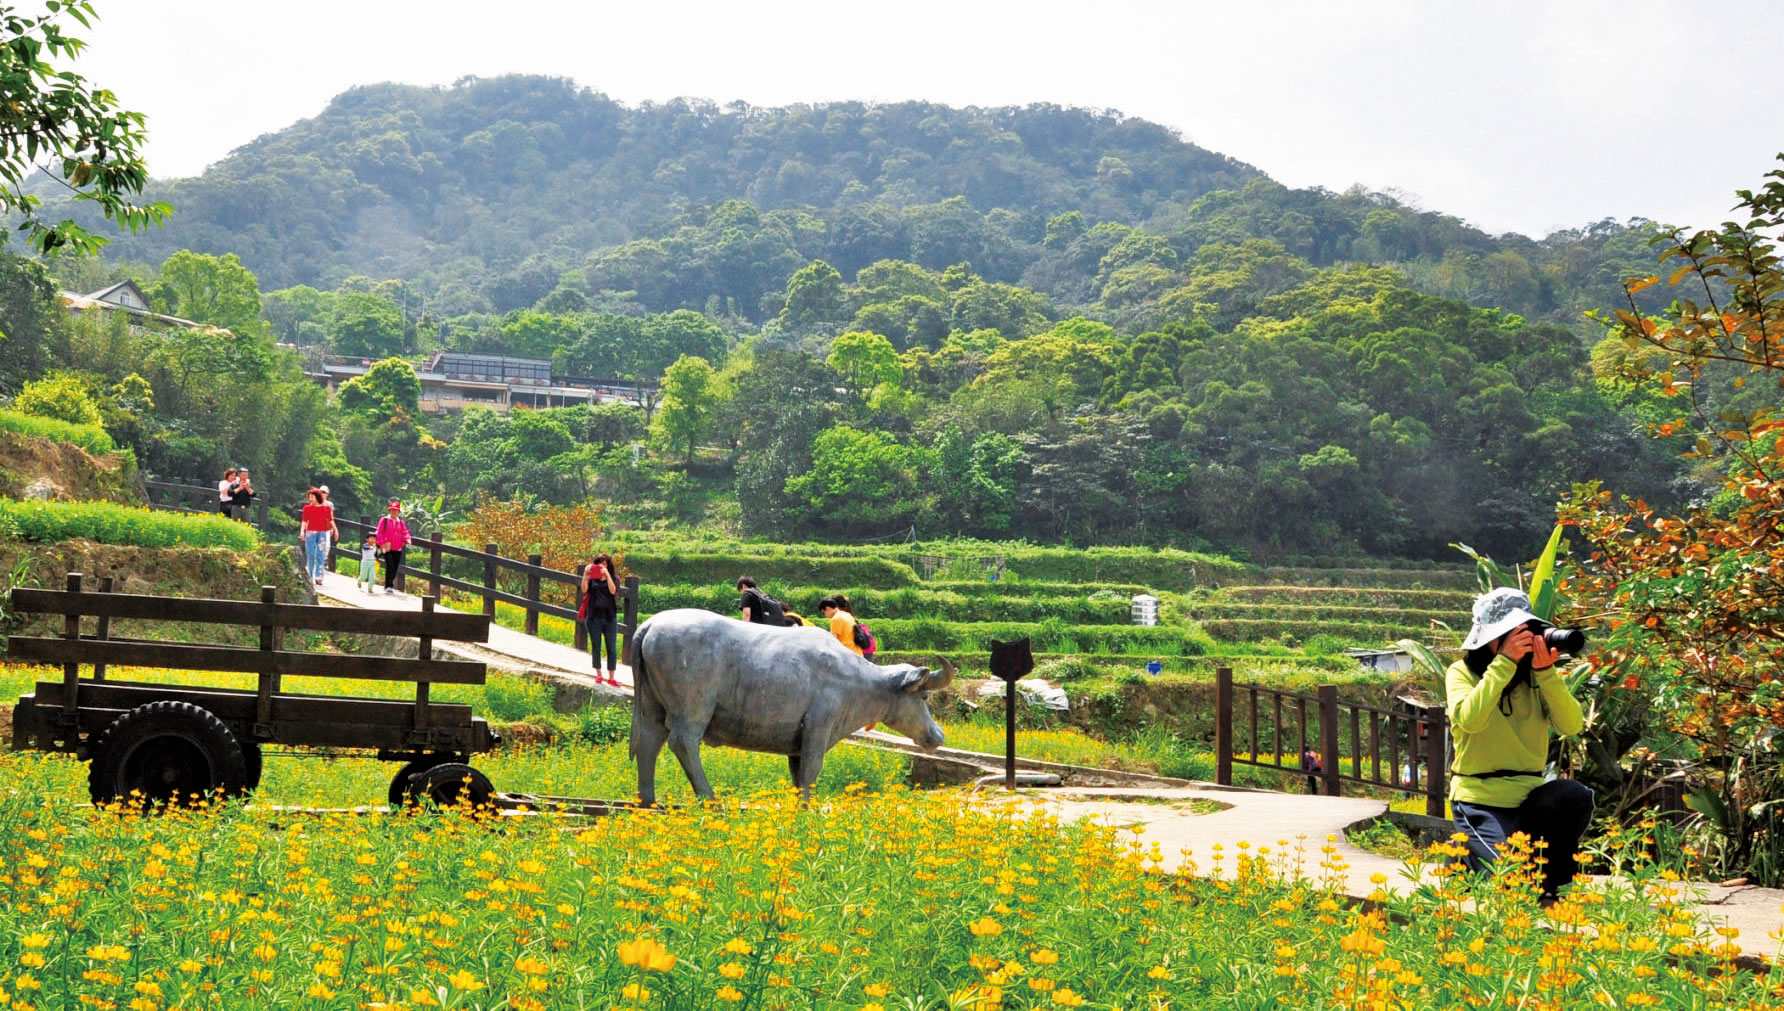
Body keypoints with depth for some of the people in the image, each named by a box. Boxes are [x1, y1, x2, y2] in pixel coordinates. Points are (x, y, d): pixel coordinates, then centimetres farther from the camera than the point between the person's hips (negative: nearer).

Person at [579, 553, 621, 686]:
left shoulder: (614, 578, 3)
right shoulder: (592, 578, 5)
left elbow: (613, 591, -15)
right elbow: (584, 589, -11)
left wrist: (607, 575, -21)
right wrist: (585, 574, -21)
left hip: (610, 617, -1)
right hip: (594, 617, 1)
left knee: (612, 648, 0)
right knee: (595, 646, 9)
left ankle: (611, 677, 6)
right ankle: (598, 674, 20)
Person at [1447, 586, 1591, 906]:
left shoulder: (1535, 677, 6)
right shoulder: (1461, 673, -4)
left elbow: (1572, 726, -9)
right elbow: (1469, 719, -25)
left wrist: (1546, 672, -20)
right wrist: (1505, 662, -25)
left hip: (1529, 795, 4)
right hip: (1481, 800, -4)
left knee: (1576, 796, -28)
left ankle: (1556, 891, -5)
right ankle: (1461, 861, 12)